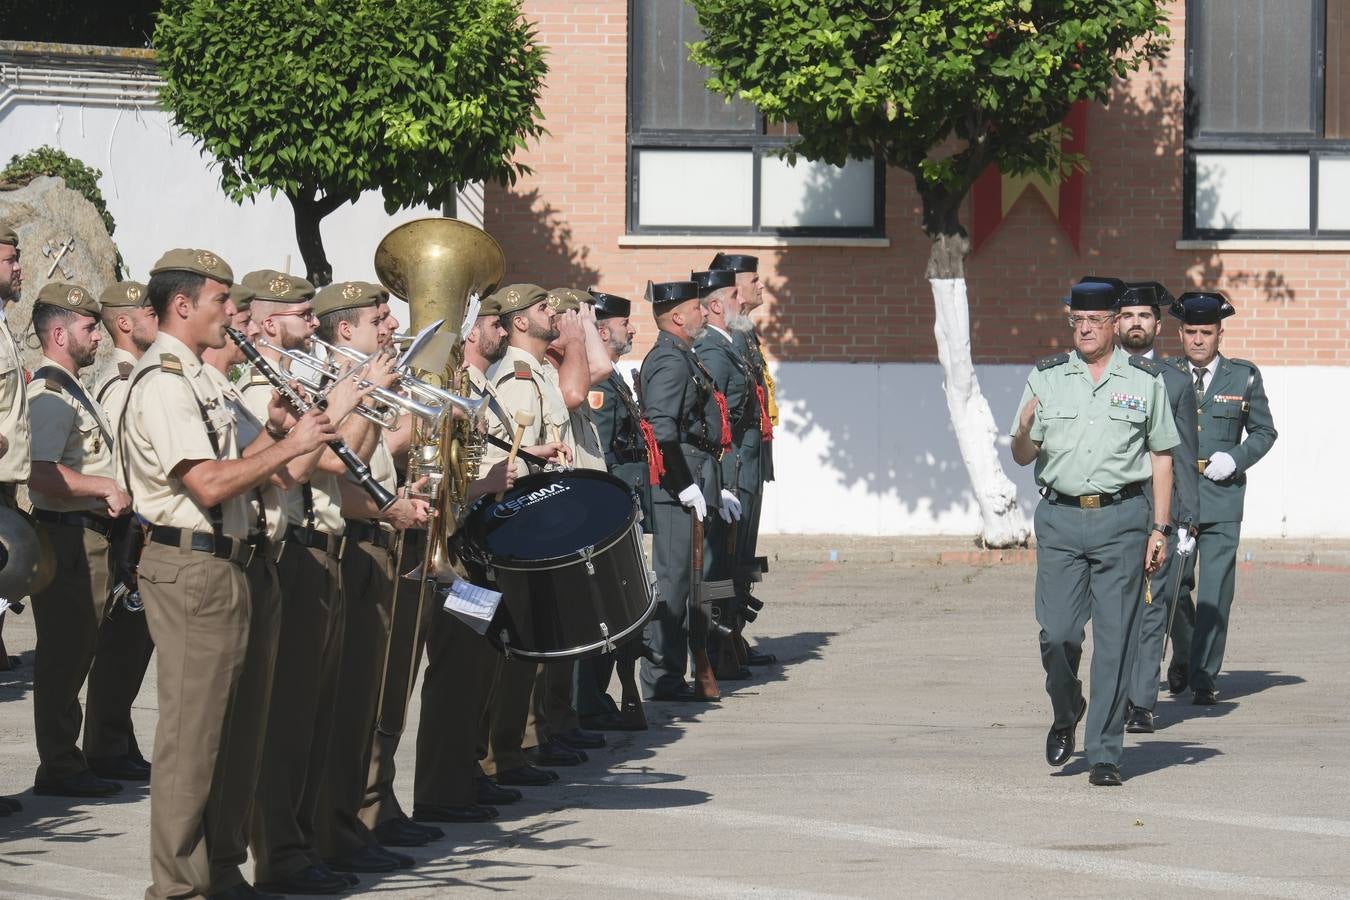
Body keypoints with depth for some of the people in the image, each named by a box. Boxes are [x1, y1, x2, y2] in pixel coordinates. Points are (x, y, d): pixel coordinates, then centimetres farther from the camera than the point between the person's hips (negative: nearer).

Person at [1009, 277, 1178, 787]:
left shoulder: (1145, 381, 6)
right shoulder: (1045, 378, 8)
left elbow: (1161, 457, 9)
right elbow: (1022, 457, 10)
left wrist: (1160, 529, 3)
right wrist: (1024, 433, -14)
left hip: (1120, 519, -1)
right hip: (1059, 519, 1)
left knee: (1115, 640, -3)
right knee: (1057, 634, -6)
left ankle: (1105, 754, 3)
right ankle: (1065, 715, 24)